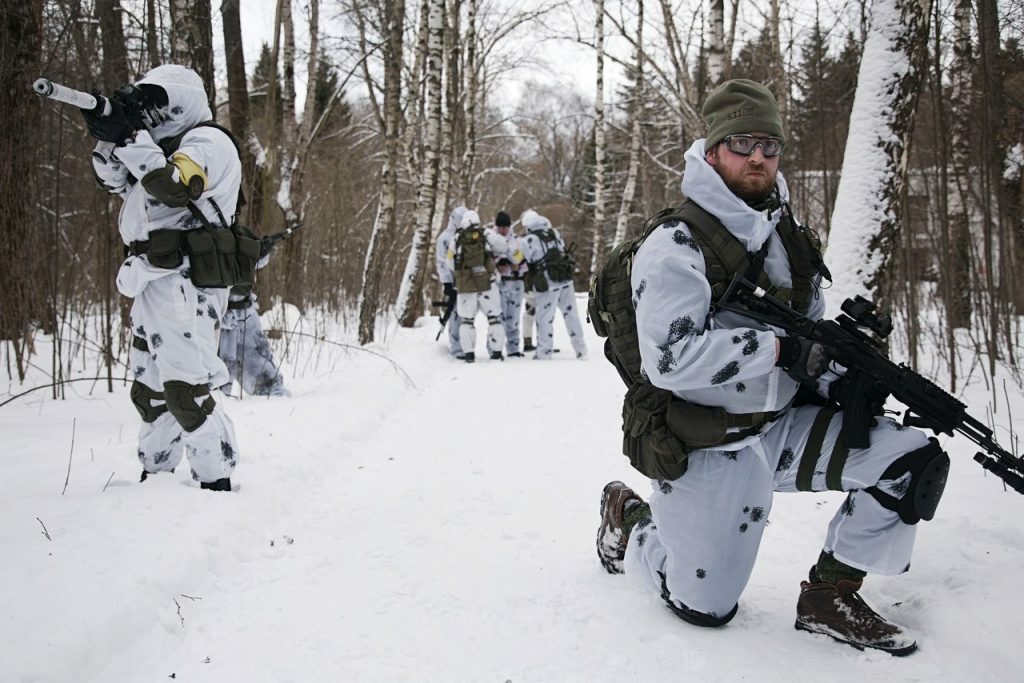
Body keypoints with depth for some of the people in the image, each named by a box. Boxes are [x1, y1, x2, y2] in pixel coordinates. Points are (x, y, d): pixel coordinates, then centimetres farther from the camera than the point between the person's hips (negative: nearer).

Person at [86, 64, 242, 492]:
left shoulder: (208, 141, -6)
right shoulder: (166, 143, 23)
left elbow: (175, 186, -23)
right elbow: (114, 180, 20)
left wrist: (129, 137, -18)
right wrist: (109, 137, 3)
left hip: (184, 285, -10)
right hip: (153, 285, 10)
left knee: (186, 390, -15)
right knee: (149, 391, 14)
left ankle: (217, 484, -10)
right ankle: (154, 477, 24)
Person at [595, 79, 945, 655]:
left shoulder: (788, 240, 8)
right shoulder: (676, 247, -16)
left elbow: (811, 336, 17)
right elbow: (670, 359, -28)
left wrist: (842, 379, -4)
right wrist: (777, 348, -28)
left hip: (784, 427, 7)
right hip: (711, 452, -6)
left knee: (912, 458, -10)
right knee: (705, 608, 4)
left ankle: (830, 596, 4)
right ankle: (629, 522, 33)